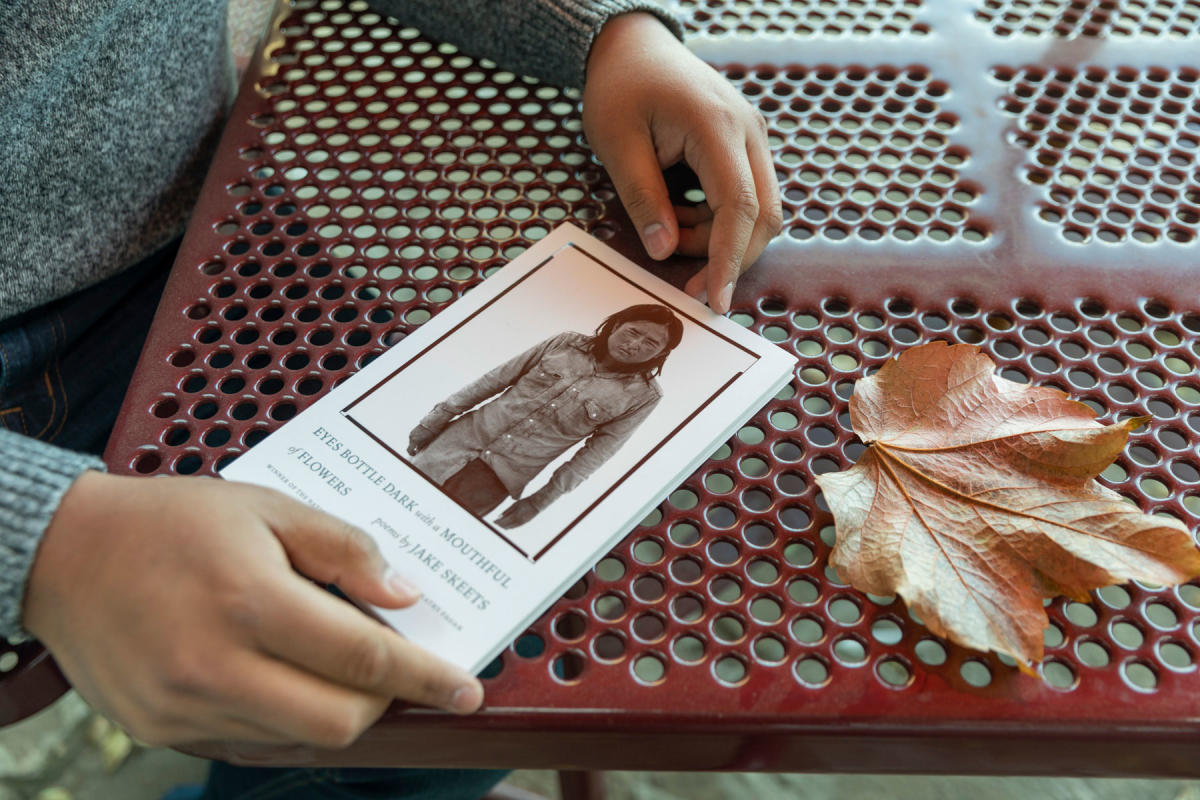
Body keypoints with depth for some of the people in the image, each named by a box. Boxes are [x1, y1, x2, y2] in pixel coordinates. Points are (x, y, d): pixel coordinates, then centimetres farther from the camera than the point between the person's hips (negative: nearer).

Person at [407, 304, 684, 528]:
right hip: (465, 434, 2)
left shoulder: (643, 395, -5)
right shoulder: (566, 343, 0)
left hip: (503, 473, -2)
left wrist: (542, 500, -8)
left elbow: (599, 451, -4)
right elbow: (497, 378, 4)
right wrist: (438, 416, 3)